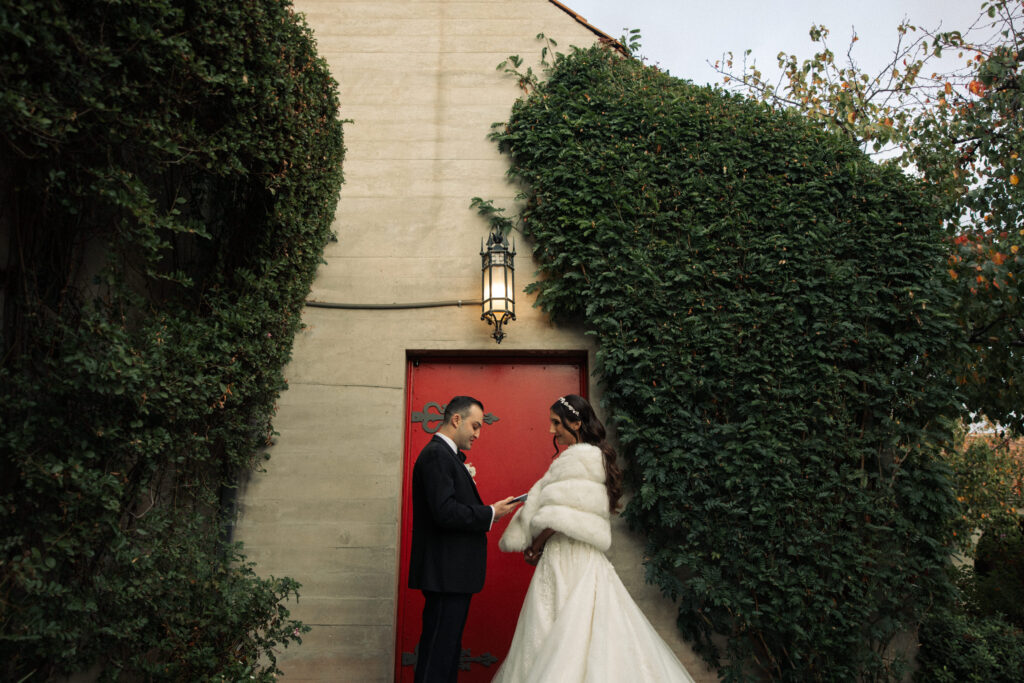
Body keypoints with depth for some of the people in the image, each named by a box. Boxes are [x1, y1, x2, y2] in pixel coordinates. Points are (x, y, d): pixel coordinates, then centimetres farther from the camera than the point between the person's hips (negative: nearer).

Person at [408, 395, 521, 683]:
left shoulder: (447, 454, 18)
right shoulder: (436, 454, -14)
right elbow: (445, 512, -24)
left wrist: (484, 513, 8)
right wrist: (490, 514, -15)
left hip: (453, 574, 11)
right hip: (446, 572, -11)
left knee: (448, 648, 15)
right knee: (439, 650, -4)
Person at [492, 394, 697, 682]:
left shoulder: (578, 457, -15)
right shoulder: (596, 457, 14)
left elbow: (558, 516, -18)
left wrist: (536, 545, -4)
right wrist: (539, 546, 10)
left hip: (569, 561, -9)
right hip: (582, 558, 9)